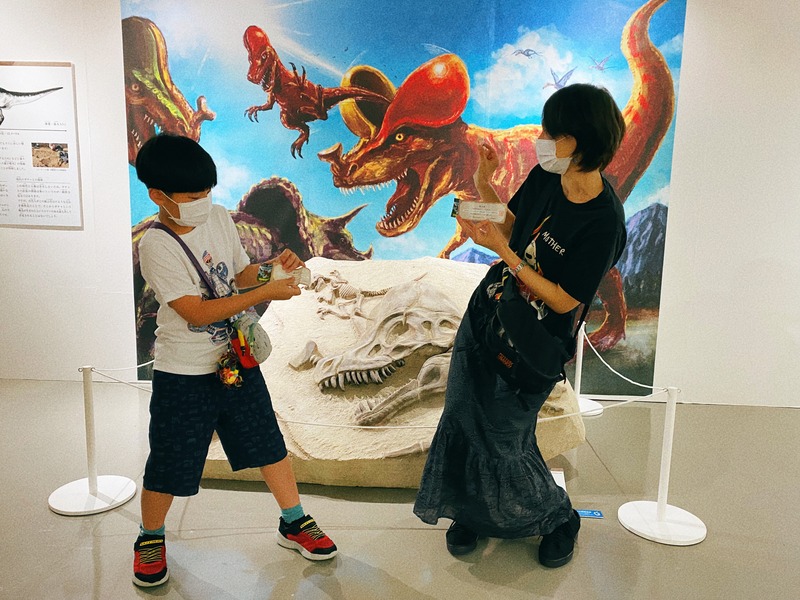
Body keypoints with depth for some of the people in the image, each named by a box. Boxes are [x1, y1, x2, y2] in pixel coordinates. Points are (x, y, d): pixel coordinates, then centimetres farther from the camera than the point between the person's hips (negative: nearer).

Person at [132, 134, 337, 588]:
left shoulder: (220, 218, -1)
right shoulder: (156, 246, -18)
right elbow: (197, 312, -25)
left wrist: (271, 267, -11)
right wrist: (266, 293, -28)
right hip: (184, 375, -5)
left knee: (268, 443, 13)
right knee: (169, 467, 9)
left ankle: (294, 523, 32)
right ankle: (151, 538, 36)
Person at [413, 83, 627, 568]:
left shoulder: (604, 221, -25)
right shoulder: (546, 177, -6)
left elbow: (564, 300, -22)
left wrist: (503, 253, -28)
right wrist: (484, 182, -6)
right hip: (485, 316, 7)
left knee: (502, 442, 4)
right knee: (463, 421, 14)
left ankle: (560, 519, 33)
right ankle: (471, 510, 40)